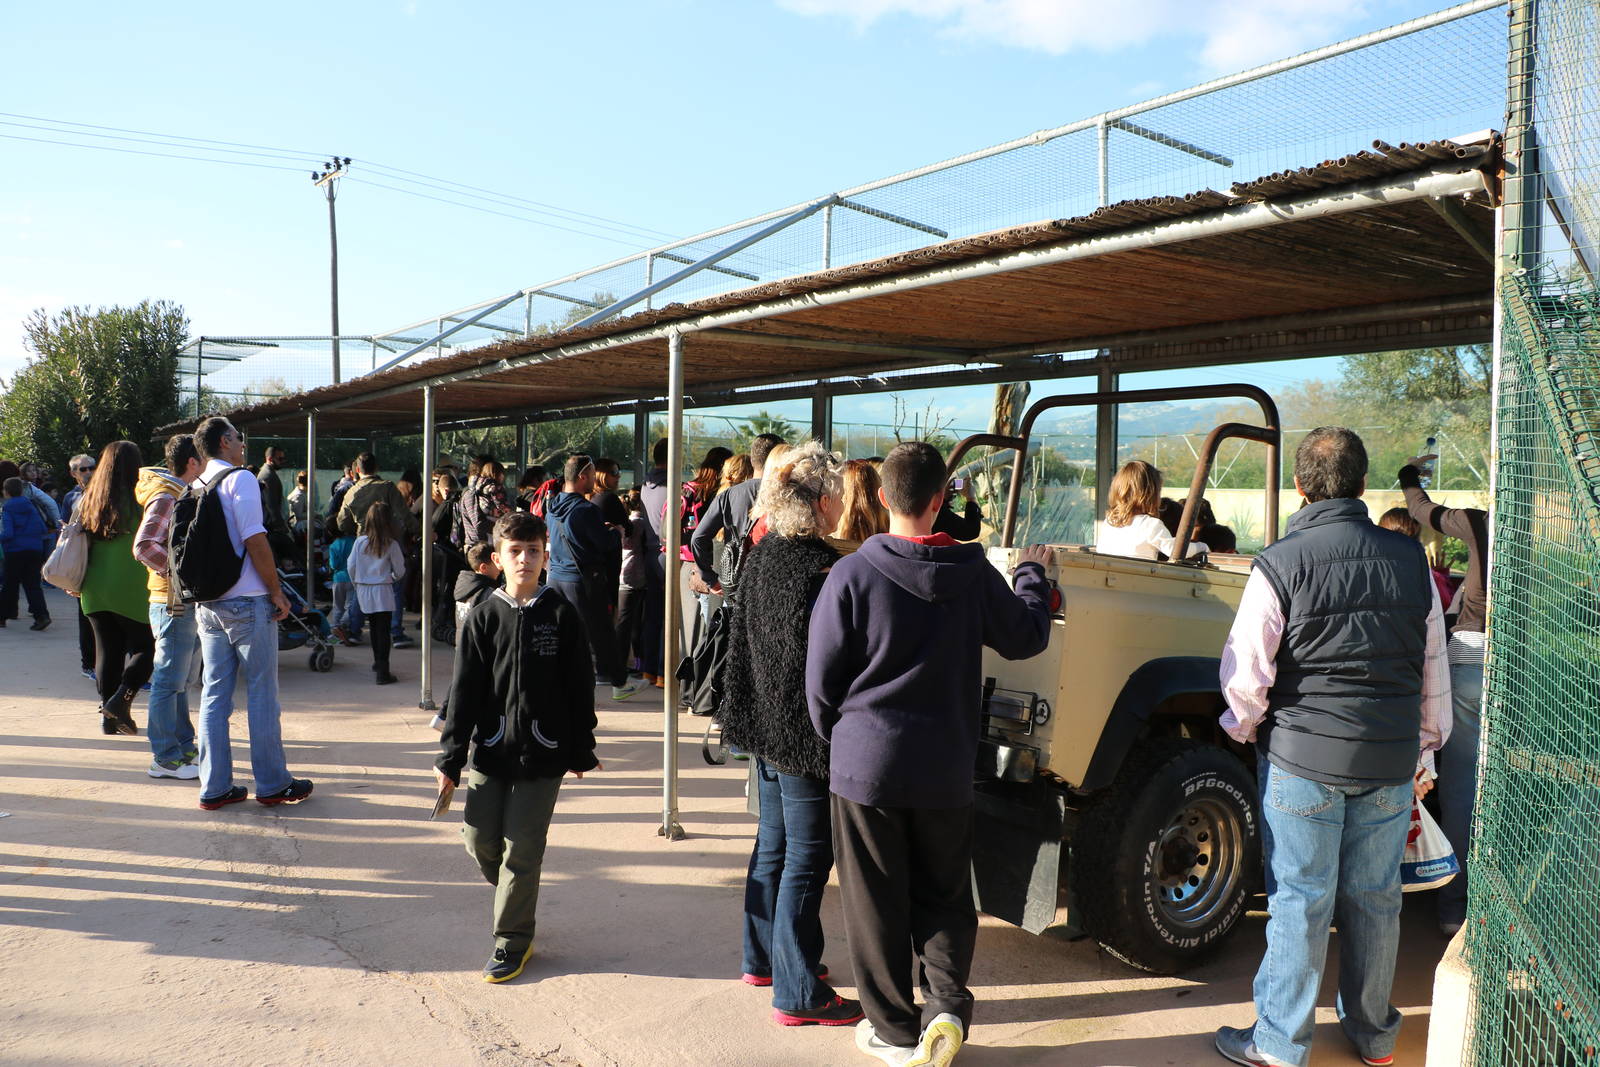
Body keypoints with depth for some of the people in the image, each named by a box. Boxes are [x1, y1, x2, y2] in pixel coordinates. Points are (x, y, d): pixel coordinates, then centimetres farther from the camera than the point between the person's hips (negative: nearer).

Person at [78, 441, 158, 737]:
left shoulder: (88, 502, 8)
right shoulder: (138, 502, -10)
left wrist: (76, 583, 23)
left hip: (94, 591, 6)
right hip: (131, 592, -6)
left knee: (106, 651, 11)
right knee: (144, 646, 7)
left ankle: (109, 717, 15)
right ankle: (121, 699, -9)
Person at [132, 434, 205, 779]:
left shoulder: (183, 496, 17)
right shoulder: (165, 499, -14)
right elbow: (143, 546, -26)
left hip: (186, 603, 10)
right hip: (173, 604, -10)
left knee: (178, 680, 16)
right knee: (169, 680, -3)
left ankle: (184, 746, 25)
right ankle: (166, 757, 3)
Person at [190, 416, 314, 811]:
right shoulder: (239, 480, -9)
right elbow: (255, 542, -16)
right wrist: (277, 592, -10)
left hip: (208, 605, 7)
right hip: (247, 602, -7)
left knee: (214, 694, 10)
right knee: (262, 694, 2)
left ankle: (214, 786, 15)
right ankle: (272, 784, 9)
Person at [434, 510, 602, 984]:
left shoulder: (561, 615, -2)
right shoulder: (483, 617, 0)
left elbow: (580, 687, 2)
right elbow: (463, 691, 1)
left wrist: (582, 751, 4)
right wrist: (450, 758, -2)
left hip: (543, 753, -2)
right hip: (490, 750, 2)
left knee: (521, 848, 0)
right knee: (480, 840, 7)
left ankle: (512, 942, 15)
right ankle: (514, 897, 38)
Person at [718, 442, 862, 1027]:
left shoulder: (759, 558, 5)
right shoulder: (823, 569, -22)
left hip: (764, 723, 9)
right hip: (805, 733, -9)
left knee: (773, 842, 21)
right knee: (807, 855, 2)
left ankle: (762, 957, 35)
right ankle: (797, 991, 12)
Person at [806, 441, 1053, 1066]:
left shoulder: (852, 574, -14)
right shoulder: (973, 574, -6)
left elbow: (821, 680, -8)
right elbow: (1027, 637, 9)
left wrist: (835, 736, 11)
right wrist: (1033, 574, 25)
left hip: (865, 764, -2)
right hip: (945, 770, 2)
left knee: (876, 903, 11)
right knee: (943, 896, 19)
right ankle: (948, 1007, 8)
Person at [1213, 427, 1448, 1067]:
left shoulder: (1280, 564, -12)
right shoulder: (1411, 559, 2)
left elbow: (1246, 673, -10)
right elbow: (1434, 670, 10)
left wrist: (1244, 729, 9)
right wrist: (1424, 750, 21)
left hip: (1303, 757, -4)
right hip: (1391, 763, 4)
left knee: (1301, 901, 4)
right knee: (1375, 899, 16)